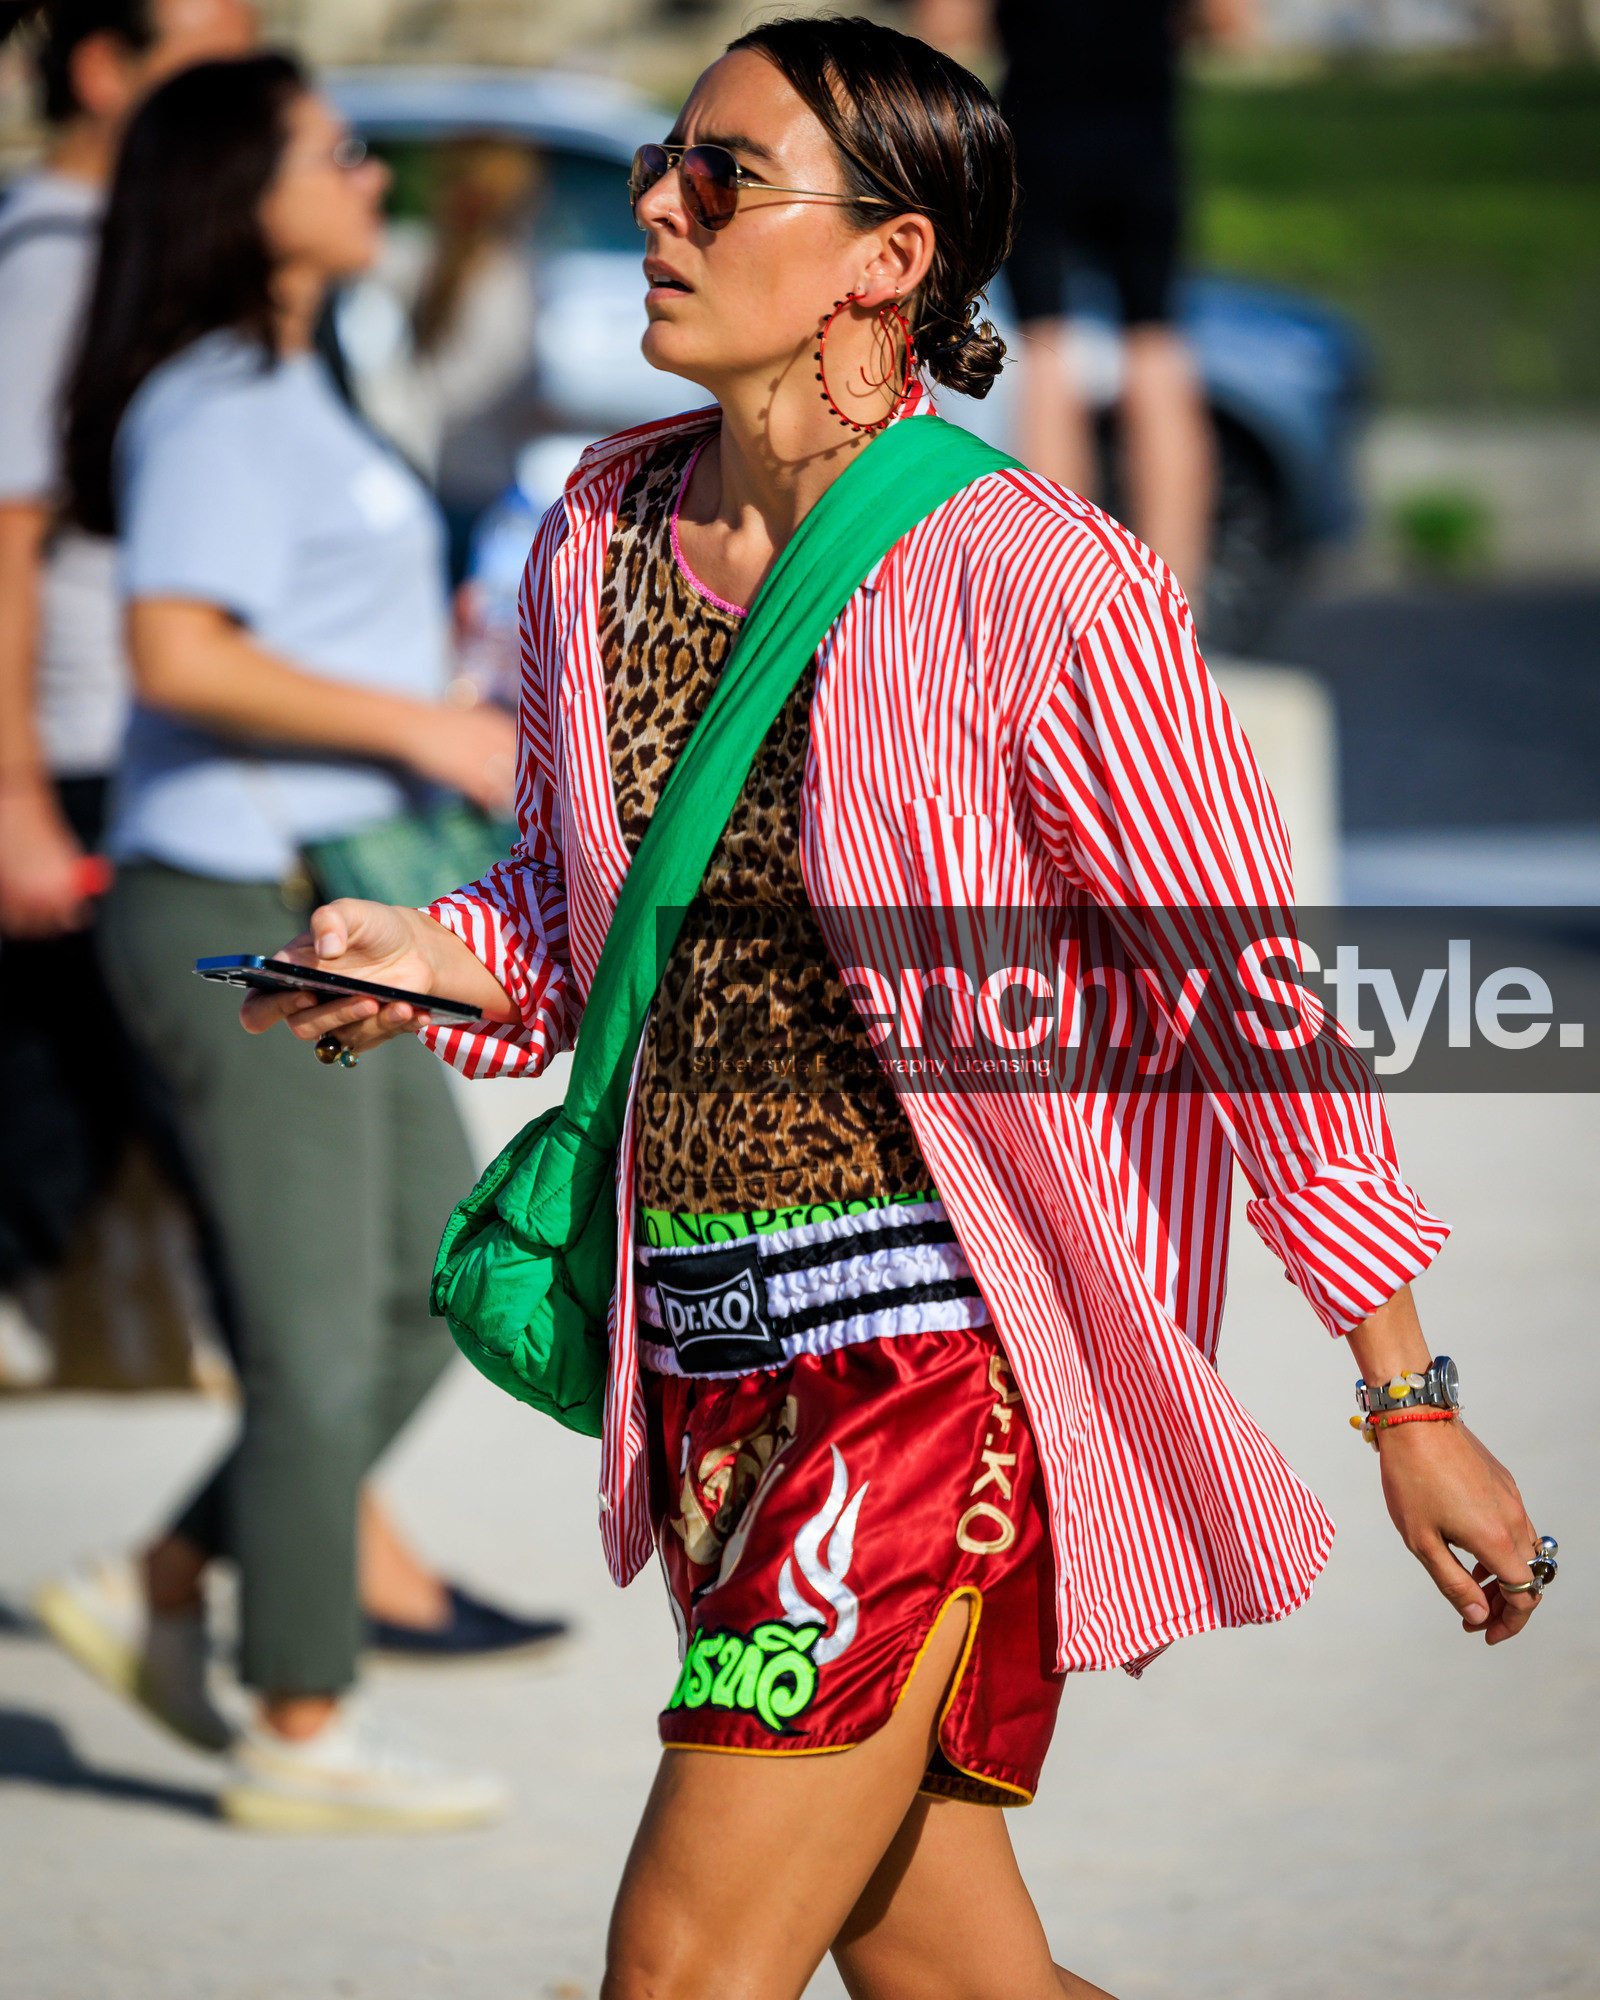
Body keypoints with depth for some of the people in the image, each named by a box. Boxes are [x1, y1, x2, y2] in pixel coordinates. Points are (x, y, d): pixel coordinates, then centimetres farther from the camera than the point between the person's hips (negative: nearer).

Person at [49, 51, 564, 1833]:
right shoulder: (217, 410, -15)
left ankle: (166, 1593, 19)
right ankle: (300, 1735, 6)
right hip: (244, 927, -10)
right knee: (323, 1346, -3)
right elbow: (177, 655, -27)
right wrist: (418, 728, -22)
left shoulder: (280, 396, 16)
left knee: (441, 1295, 13)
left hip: (320, 927, 10)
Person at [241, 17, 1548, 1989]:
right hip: (706, 1359, 7)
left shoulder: (1045, 593, -14)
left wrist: (1409, 1404, -5)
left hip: (943, 1330, -7)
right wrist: (438, 959, -3)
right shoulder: (600, 539, 5)